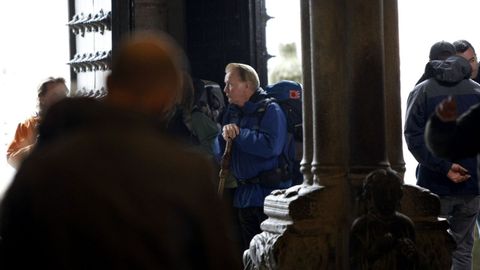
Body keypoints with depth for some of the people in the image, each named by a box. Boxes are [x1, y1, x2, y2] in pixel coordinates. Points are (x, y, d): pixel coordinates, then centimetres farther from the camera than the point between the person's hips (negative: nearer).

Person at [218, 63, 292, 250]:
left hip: (269, 192, -8)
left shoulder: (270, 110, -9)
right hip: (243, 195, 8)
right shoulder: (232, 112, 14)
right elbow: (221, 150, 12)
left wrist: (238, 134, -14)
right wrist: (225, 136, -11)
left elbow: (270, 146, -25)